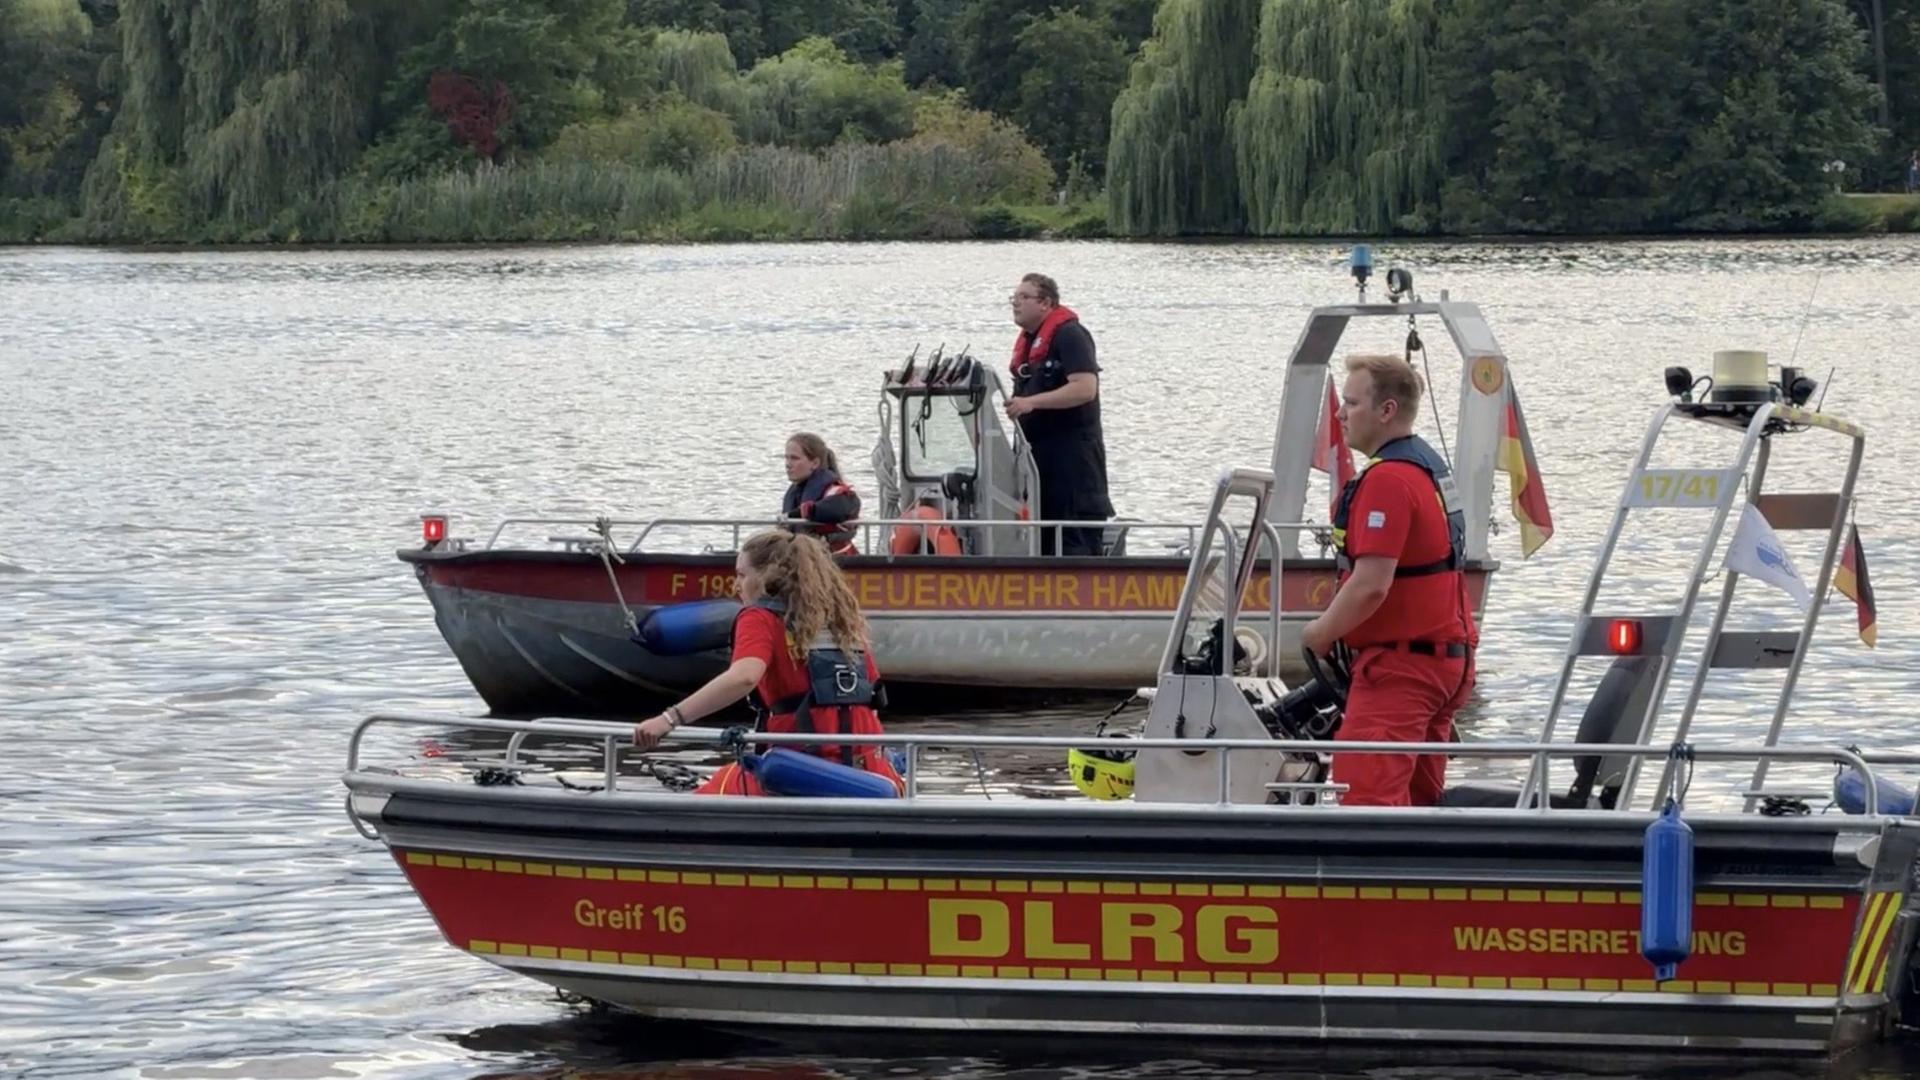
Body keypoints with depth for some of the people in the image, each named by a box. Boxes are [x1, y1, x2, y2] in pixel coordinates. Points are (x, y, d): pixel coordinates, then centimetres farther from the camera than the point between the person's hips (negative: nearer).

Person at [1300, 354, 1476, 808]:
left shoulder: (1387, 479, -16)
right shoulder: (1431, 467, 17)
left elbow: (1371, 585, -23)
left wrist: (1321, 634, -7)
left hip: (1401, 662, -11)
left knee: (1366, 798, -15)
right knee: (1422, 798, 13)